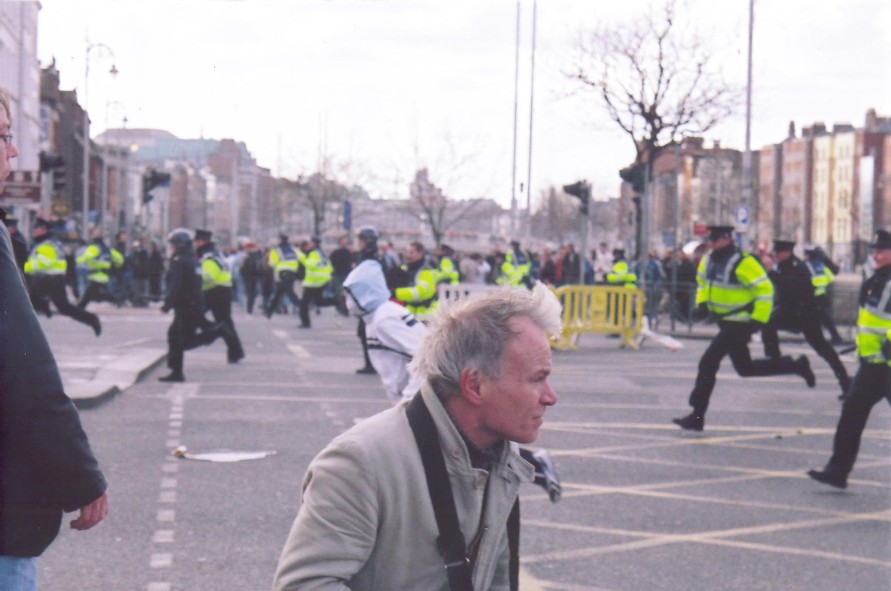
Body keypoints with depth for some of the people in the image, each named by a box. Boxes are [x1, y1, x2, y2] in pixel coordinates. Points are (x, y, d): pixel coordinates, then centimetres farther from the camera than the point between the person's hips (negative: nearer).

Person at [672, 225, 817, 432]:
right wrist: (702, 303, 5)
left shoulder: (742, 262, -20)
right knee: (745, 368, 18)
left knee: (708, 362, -14)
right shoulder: (708, 260, 4)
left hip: (740, 323, -10)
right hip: (725, 322, 10)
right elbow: (703, 281, 22)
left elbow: (765, 289, -19)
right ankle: (797, 366, 30)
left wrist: (759, 321, -20)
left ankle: (697, 416, -8)